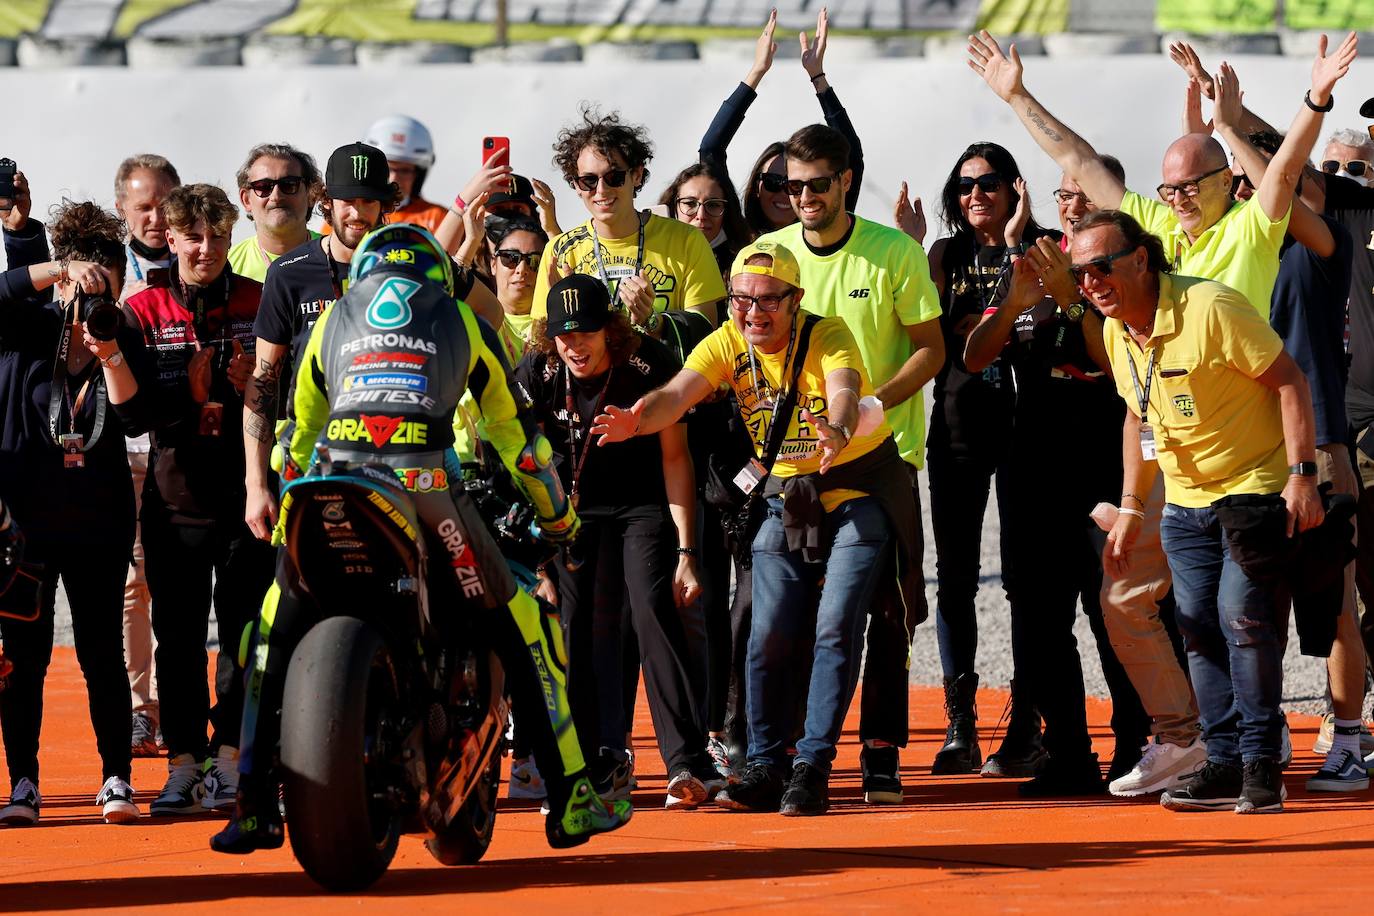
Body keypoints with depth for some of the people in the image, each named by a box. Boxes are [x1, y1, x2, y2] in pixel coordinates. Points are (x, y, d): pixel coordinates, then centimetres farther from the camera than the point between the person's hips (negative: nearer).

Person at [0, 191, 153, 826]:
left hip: (99, 520, 1)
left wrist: (109, 355, -22)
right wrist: (57, 270, -31)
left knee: (102, 650, 1)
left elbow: (136, 417, -9)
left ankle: (116, 779, 5)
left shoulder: (124, 341, 2)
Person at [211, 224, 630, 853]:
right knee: (519, 630, 12)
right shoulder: (463, 323, 24)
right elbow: (515, 434, 29)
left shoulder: (332, 321, 28)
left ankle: (253, 807, 17)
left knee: (277, 635, 21)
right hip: (428, 485, -2)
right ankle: (569, 801, 10)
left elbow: (300, 431, 37)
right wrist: (558, 516, 43)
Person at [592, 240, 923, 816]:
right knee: (771, 636, -4)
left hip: (859, 493, -4)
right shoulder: (728, 343, -10)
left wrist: (839, 431, -66)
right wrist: (636, 421, -49)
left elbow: (844, 392, -42)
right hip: (786, 498, 4)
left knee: (835, 628, -15)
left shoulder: (828, 337, -21)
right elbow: (678, 392, -26)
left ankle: (812, 768, -11)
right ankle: (765, 769, 7)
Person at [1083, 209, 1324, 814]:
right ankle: (1224, 763, 8)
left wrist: (1302, 474, -22)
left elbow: (1289, 380, -17)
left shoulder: (1211, 308, -21)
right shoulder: (1117, 333, 3)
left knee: (1244, 615, -16)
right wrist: (1132, 506, 15)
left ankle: (1260, 763, -8)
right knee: (1199, 626, 2)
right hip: (1185, 503, 7)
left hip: (1257, 487, -7)